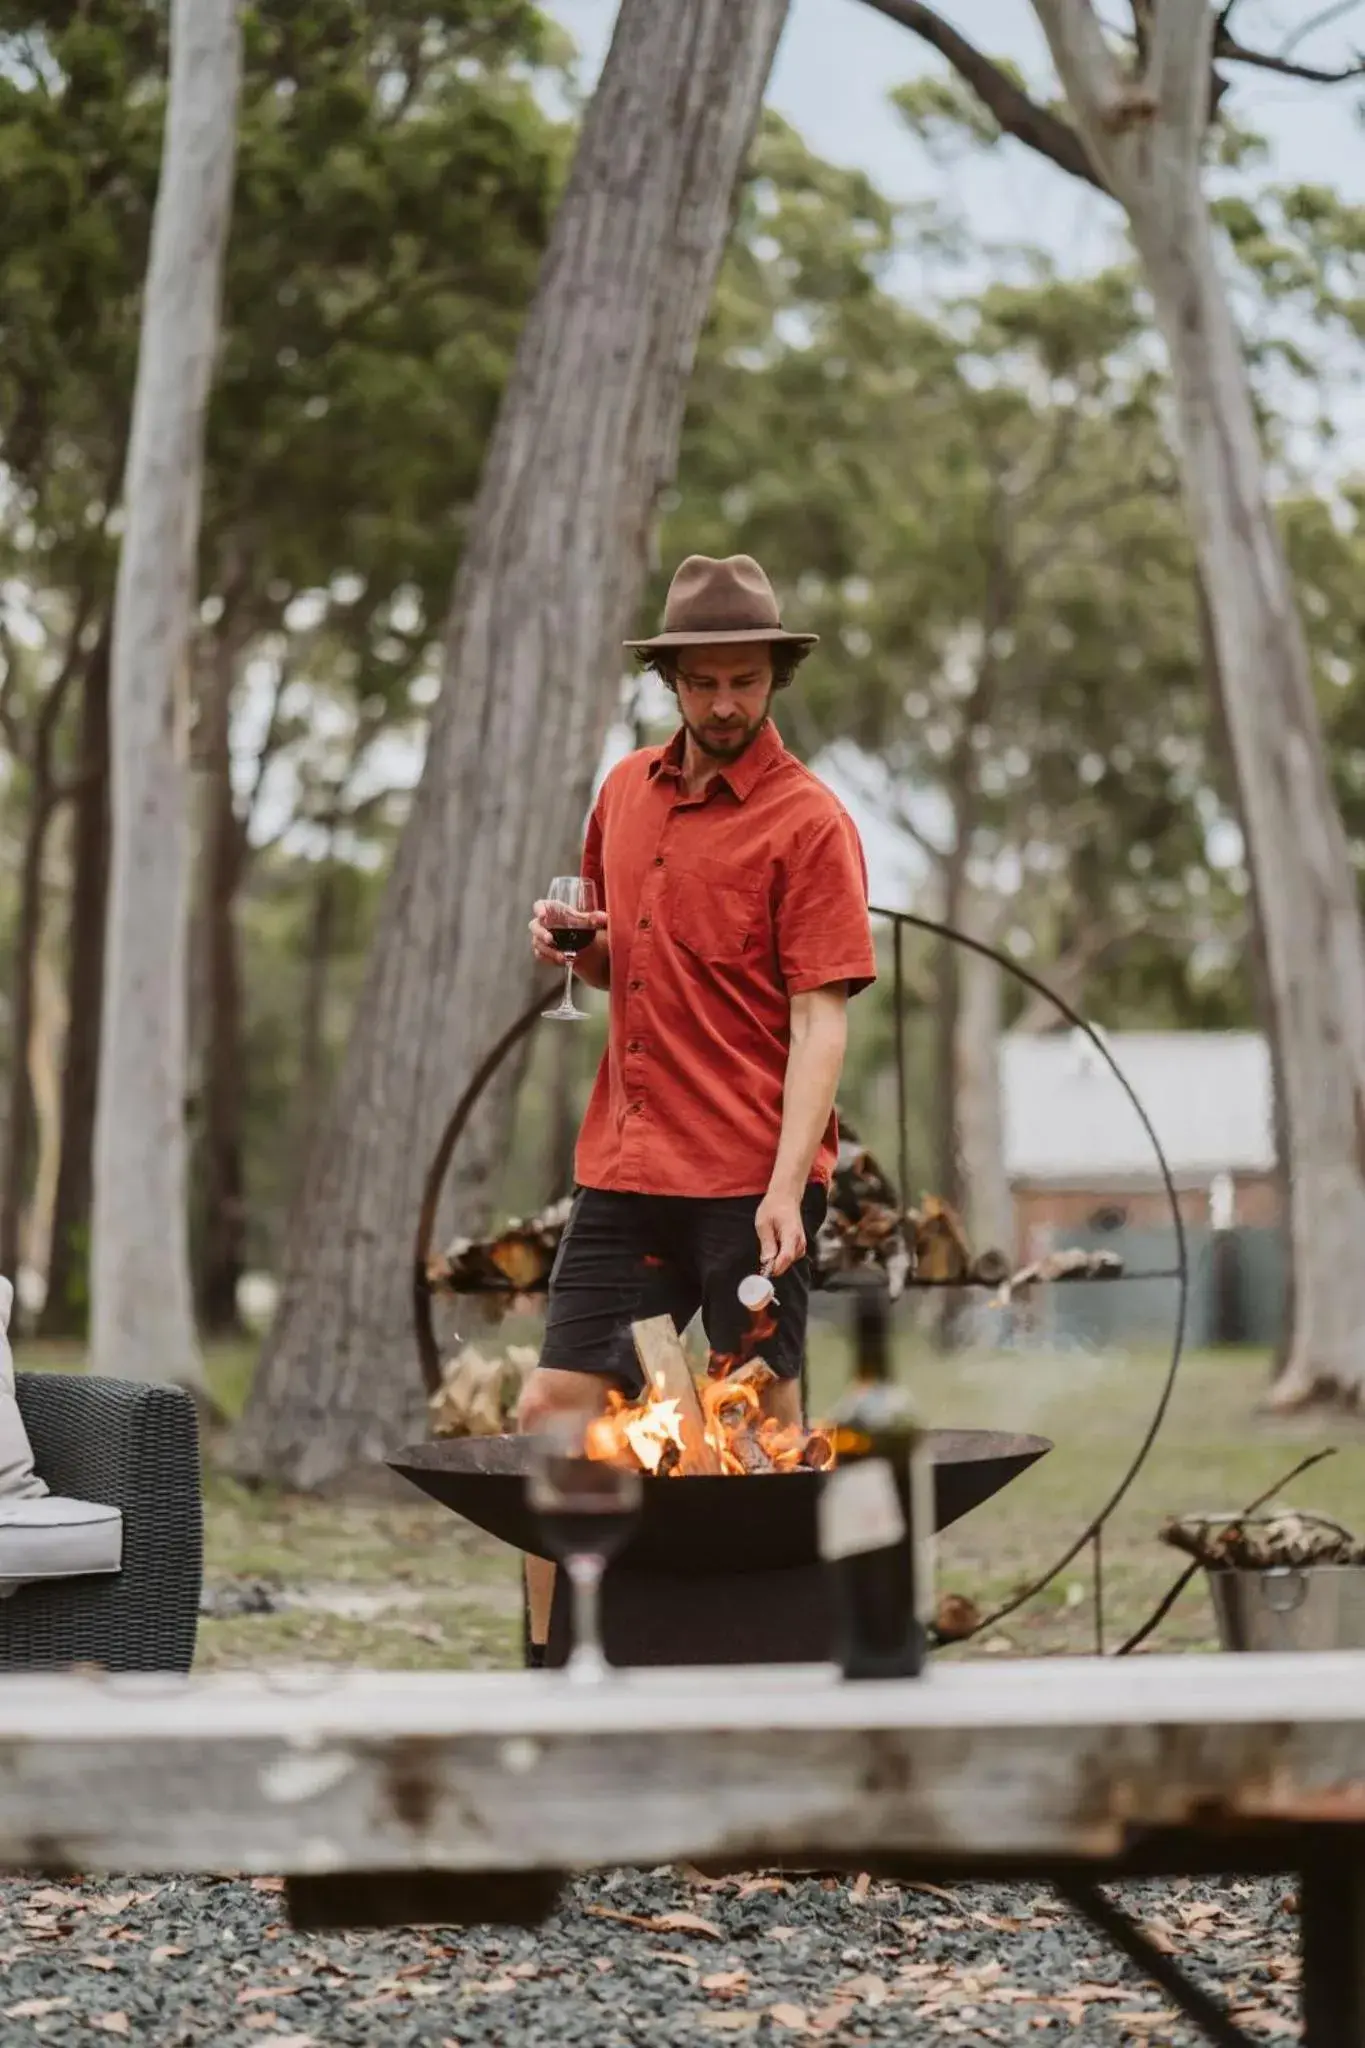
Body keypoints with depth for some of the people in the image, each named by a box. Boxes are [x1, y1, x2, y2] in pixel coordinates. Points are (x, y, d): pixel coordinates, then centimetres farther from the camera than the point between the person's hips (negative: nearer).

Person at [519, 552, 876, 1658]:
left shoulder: (809, 821, -7)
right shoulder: (628, 791, 12)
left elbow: (819, 1021, -12)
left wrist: (784, 1189, -22)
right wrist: (572, 945, 2)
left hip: (750, 1182, -6)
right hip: (623, 1171, 6)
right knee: (553, 1411, 5)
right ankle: (551, 1667, 16)